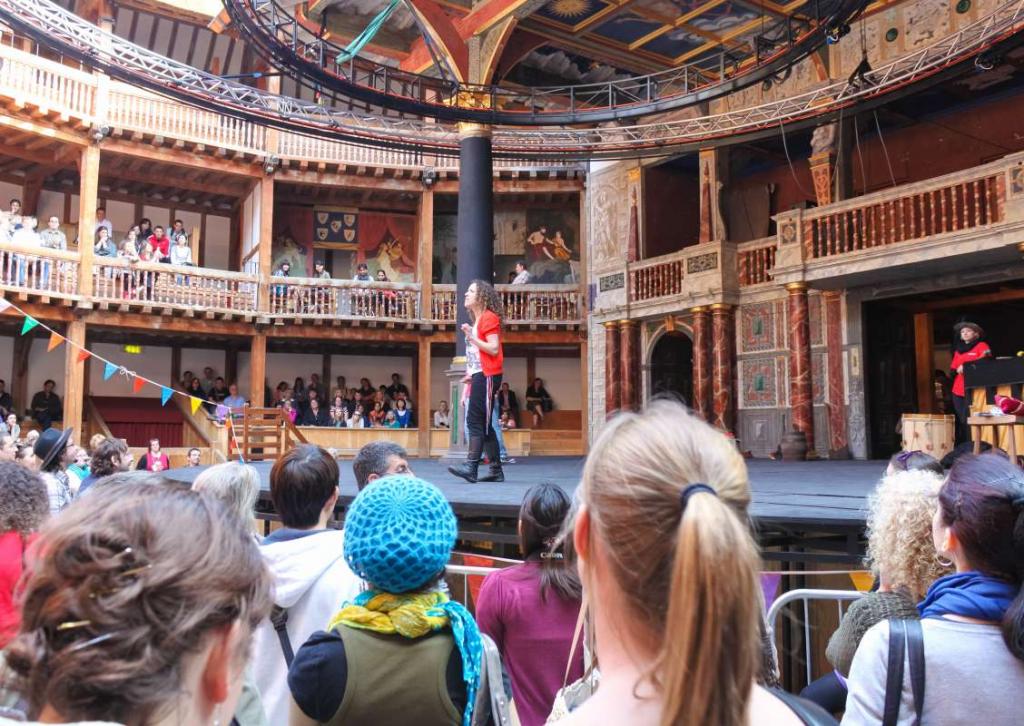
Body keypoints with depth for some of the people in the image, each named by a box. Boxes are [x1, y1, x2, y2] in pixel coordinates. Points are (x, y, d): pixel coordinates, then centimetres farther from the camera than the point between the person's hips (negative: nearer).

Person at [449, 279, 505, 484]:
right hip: (479, 375, 10)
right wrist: (470, 374, 18)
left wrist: (471, 337, -19)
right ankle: (496, 469, 11)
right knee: (483, 424, 8)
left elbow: (494, 349, -16)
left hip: (486, 375, -10)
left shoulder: (489, 317, -7)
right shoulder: (478, 320, 23)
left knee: (475, 421, -15)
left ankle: (470, 466, -18)